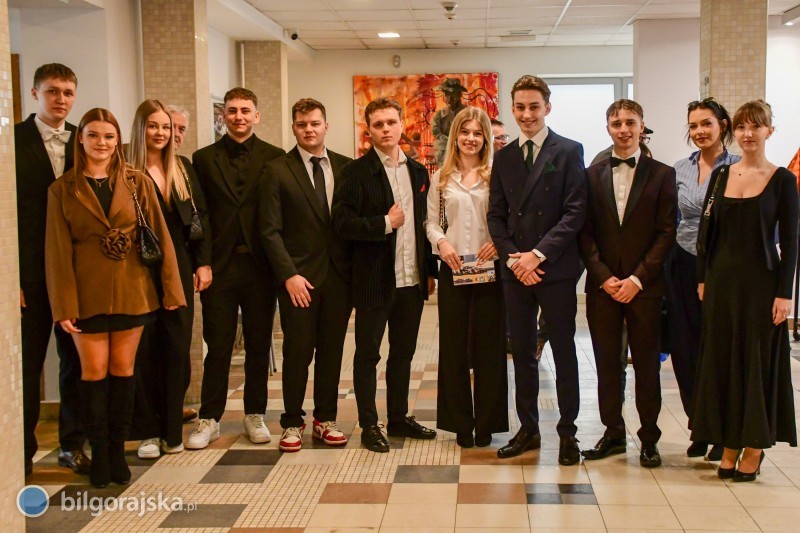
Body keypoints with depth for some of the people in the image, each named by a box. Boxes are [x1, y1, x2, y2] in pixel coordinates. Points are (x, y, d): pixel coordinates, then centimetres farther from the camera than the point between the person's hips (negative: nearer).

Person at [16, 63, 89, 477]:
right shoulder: (14, 140, -2)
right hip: (31, 273, -3)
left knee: (76, 360, 9)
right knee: (26, 363, 6)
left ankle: (73, 443, 22)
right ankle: (22, 452, 18)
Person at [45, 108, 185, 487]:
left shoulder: (137, 183, 3)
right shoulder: (63, 189, 1)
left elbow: (160, 236, 2)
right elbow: (57, 250, -2)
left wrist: (171, 288, -4)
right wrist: (63, 306, -8)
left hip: (132, 291, 1)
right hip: (88, 294, -1)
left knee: (123, 369, 7)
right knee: (94, 370, 1)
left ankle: (117, 449, 18)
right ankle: (98, 452, 13)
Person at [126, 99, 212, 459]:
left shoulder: (183, 168, 10)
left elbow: (200, 216, 9)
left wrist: (203, 263, 3)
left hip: (178, 269, 4)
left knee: (177, 347, 4)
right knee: (144, 348, 3)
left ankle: (172, 429, 14)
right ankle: (148, 432, 13)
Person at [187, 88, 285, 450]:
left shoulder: (274, 158, 4)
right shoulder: (204, 158, 6)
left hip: (260, 266, 0)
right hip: (219, 266, 0)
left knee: (258, 345, 9)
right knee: (217, 345, 4)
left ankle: (254, 415, 21)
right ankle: (209, 419, 14)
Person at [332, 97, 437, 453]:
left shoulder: (418, 171, 10)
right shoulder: (357, 172, -7)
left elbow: (424, 223, 13)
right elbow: (342, 223, -15)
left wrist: (430, 271, 9)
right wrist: (385, 223, -16)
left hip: (412, 278, 5)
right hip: (374, 279, -5)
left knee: (403, 352, 14)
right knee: (368, 354, 5)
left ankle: (399, 418, 27)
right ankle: (369, 425, 15)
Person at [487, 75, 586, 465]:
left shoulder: (568, 152, -2)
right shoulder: (503, 157, 11)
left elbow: (575, 211, -9)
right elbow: (496, 215, 9)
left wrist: (538, 254, -16)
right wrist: (512, 258, -6)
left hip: (555, 268, -4)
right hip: (514, 270, 4)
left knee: (564, 352, 4)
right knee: (522, 353, 10)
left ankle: (568, 433, 14)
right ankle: (528, 429, 21)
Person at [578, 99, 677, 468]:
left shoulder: (662, 174, 2)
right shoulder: (592, 175, 7)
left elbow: (667, 233, -3)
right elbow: (585, 233, 4)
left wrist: (637, 279, -11)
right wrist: (604, 277, -8)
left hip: (645, 286, -2)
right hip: (602, 285, 2)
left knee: (647, 364, 5)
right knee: (606, 363, 7)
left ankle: (649, 439, 15)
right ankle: (613, 433, 18)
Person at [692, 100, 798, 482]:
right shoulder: (720, 176, 7)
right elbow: (705, 232, 9)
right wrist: (703, 279, 4)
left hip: (761, 282, -4)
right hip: (721, 280, 4)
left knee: (758, 361, 3)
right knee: (721, 360, 6)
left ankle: (754, 447, 15)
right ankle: (729, 445, 17)